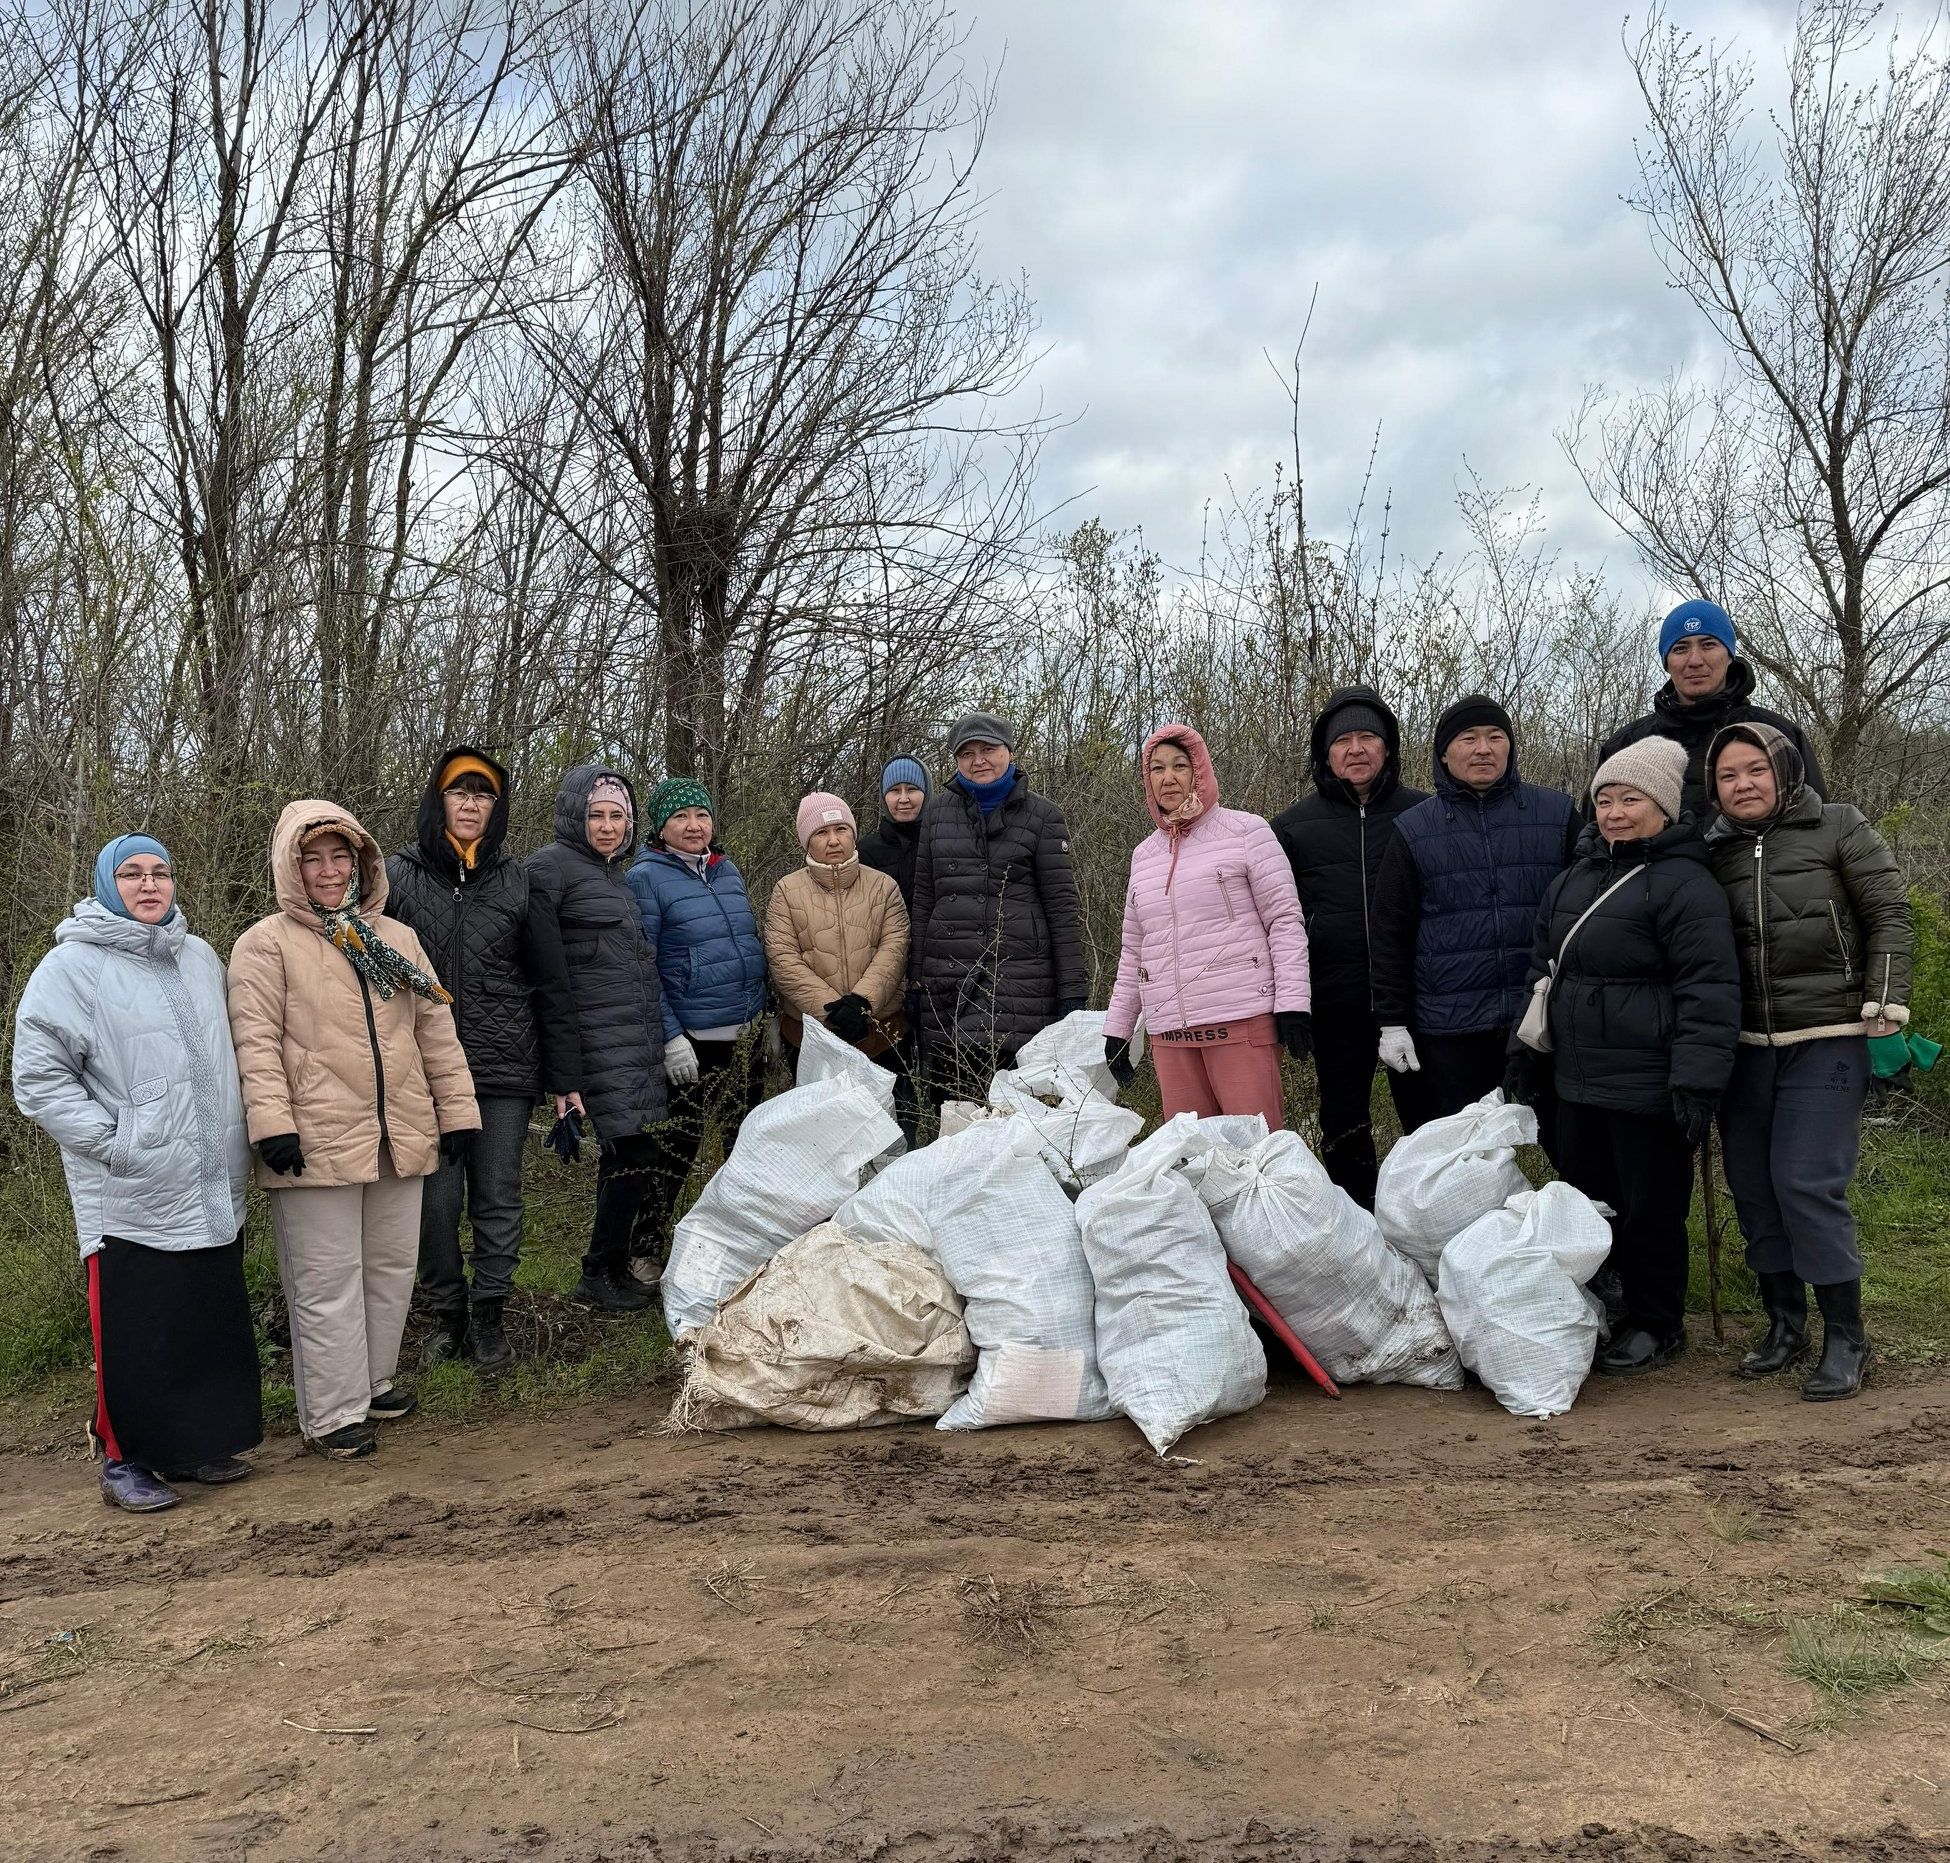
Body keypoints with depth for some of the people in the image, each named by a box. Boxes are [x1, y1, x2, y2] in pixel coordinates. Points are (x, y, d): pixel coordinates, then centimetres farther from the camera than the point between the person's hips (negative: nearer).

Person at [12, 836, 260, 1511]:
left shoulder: (201, 957, 12)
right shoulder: (73, 965, -7)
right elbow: (38, 1077, -9)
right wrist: (115, 1143, -14)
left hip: (214, 1191, 6)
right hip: (132, 1197, -6)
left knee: (214, 1318, 12)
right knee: (136, 1331, -1)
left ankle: (195, 1443, 26)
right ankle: (125, 1460, 15)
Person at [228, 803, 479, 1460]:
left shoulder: (397, 938, 13)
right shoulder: (266, 944, -3)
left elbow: (436, 1030, 14)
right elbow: (256, 1041, -9)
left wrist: (457, 1110, 10)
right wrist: (272, 1123, -18)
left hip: (401, 1136, 6)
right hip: (318, 1141, -5)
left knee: (392, 1266, 15)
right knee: (328, 1280, 2)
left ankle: (373, 1380, 32)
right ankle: (334, 1412, 13)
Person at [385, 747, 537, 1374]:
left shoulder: (518, 881, 7)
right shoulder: (399, 875, 3)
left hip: (505, 1067, 1)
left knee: (498, 1197, 5)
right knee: (436, 1198, 4)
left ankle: (488, 1318, 19)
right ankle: (446, 1316, 22)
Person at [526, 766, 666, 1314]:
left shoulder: (613, 873, 19)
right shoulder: (549, 868, -7)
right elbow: (550, 981, -12)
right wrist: (564, 1077, -15)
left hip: (639, 1038, 8)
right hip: (598, 1039, -8)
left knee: (622, 1151, 10)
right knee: (632, 1154, -8)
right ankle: (601, 1275, 7)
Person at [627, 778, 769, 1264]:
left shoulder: (728, 869, 10)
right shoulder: (646, 877, -9)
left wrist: (769, 1013, 15)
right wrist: (670, 1037, -17)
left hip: (747, 1033, 6)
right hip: (692, 1040, -6)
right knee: (678, 1143, -2)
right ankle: (647, 1251, 11)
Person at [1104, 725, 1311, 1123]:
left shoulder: (1244, 831, 2)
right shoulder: (1144, 854, 17)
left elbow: (1285, 919, -2)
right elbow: (1133, 951, 22)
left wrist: (1292, 1002, -11)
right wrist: (1117, 1027, 19)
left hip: (1242, 1021, -5)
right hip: (1169, 1033, 5)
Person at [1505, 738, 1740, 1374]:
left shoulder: (1685, 884, -13)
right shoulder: (1571, 883, 13)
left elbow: (1709, 991, -17)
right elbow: (1544, 971, 22)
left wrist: (1697, 1080, -21)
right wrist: (1528, 1052, 19)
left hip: (1648, 1088, -8)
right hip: (1578, 1083, 8)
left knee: (1649, 1208, 4)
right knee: (1586, 1198, 15)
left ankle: (1656, 1326, 20)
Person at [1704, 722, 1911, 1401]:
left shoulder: (1838, 828, 0)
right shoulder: (1714, 851, 10)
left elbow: (1890, 915, -1)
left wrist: (1884, 1001, -11)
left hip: (1826, 1040, -5)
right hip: (1744, 1045, 5)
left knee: (1808, 1183, -11)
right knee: (1752, 1186, 7)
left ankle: (1845, 1338, 2)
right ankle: (1783, 1324, 22)